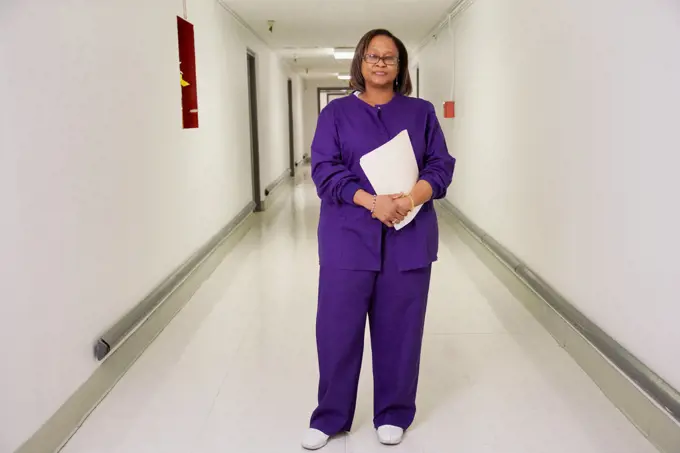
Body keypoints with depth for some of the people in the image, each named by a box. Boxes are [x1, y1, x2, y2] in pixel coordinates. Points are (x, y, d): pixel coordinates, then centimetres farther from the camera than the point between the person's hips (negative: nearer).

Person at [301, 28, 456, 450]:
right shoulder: (337, 112, 8)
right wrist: (372, 201, -18)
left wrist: (413, 198, -16)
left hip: (409, 238, 1)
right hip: (349, 237, -1)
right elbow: (325, 170, -3)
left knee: (399, 329, 7)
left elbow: (441, 165, 4)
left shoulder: (421, 112, 12)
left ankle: (394, 414, 24)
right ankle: (330, 417, 19)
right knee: (338, 328, 2)